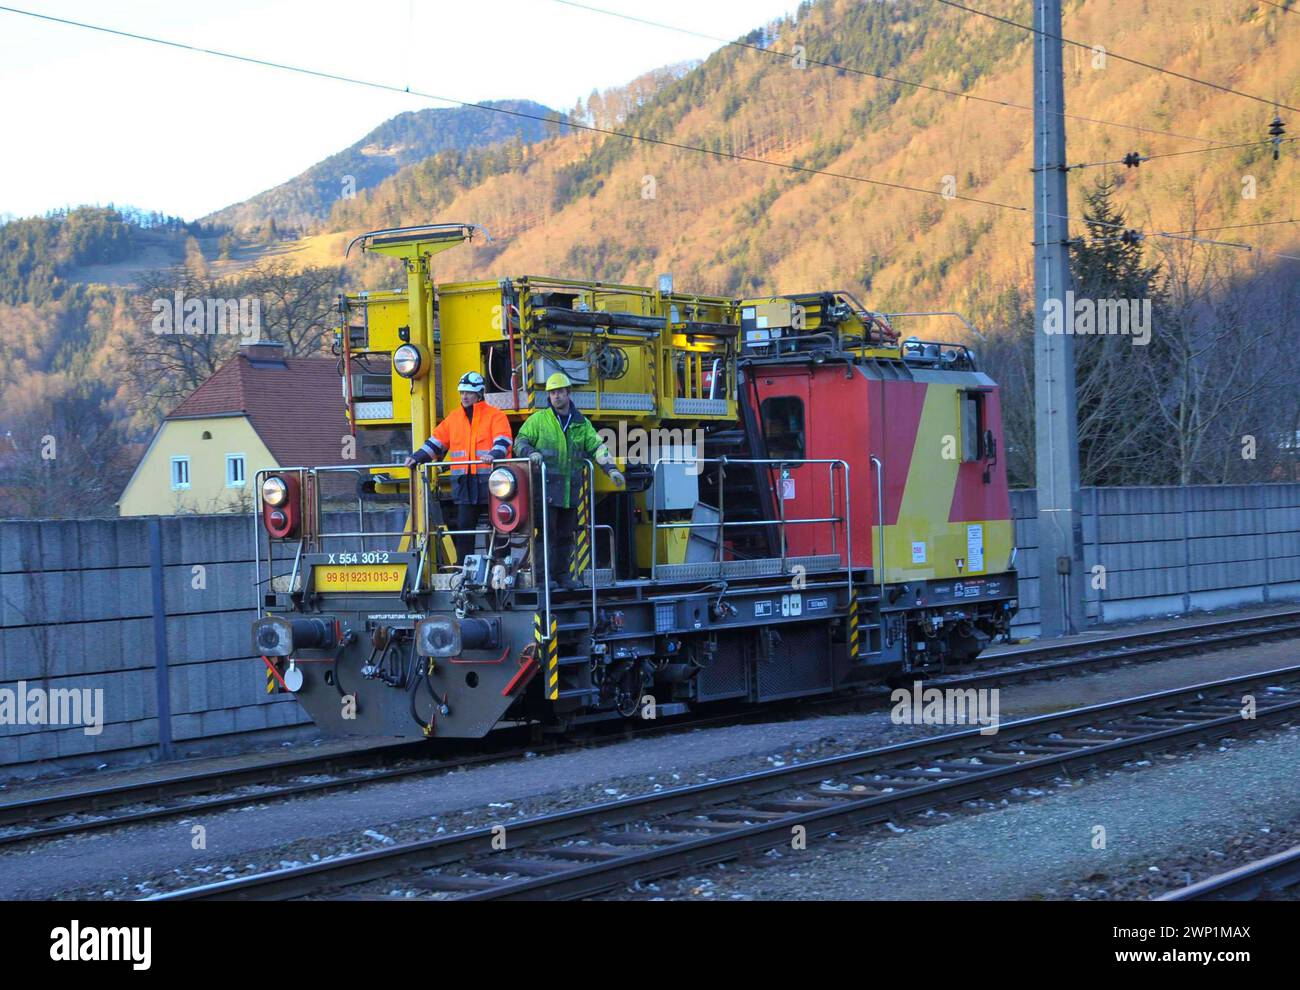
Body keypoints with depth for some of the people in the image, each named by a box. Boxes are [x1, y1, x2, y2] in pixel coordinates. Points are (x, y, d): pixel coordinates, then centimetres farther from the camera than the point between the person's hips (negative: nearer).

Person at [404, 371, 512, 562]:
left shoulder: (495, 415, 0)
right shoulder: (453, 417, 16)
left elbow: (502, 441, -14)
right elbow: (436, 442, 17)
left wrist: (494, 455, -34)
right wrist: (417, 458, 5)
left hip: (488, 480, -4)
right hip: (463, 482, 4)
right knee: (464, 525, 1)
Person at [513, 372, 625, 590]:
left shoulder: (582, 424, 12)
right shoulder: (539, 419, 4)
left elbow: (597, 447, 6)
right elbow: (520, 441, 5)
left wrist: (611, 468, -9)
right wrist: (531, 452, -17)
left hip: (570, 489, 4)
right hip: (546, 488, -4)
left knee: (565, 535, 10)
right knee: (546, 531, -9)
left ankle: (562, 574, 19)